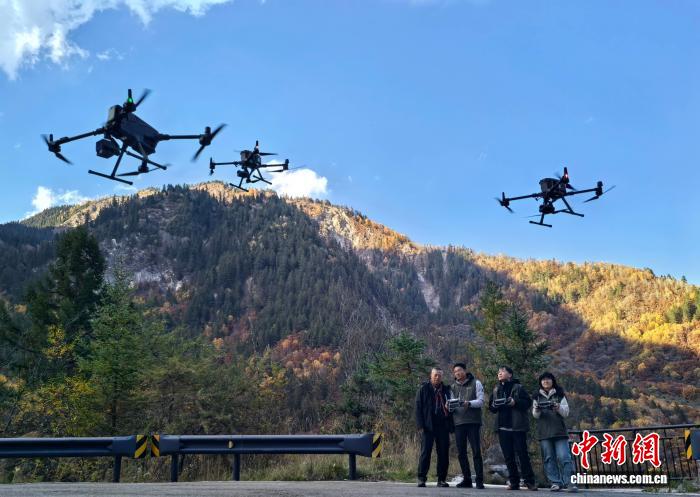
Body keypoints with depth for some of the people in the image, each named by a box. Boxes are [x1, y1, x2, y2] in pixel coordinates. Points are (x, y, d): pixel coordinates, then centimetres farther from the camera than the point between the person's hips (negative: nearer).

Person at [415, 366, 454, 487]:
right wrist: (421, 425, -9)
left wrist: (451, 426, 4)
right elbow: (418, 408, 0)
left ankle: (441, 479, 12)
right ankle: (421, 478, 3)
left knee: (443, 453, 3)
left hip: (443, 426, 3)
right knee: (425, 452, -3)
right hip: (428, 426, -3)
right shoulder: (423, 389, 4)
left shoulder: (446, 390, 12)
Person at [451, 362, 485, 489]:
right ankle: (467, 479, 15)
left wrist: (469, 403, -23)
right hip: (458, 422, 4)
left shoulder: (476, 383, 4)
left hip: (473, 422, -4)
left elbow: (481, 401, -5)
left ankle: (479, 480, 1)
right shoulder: (453, 387, 15)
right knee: (461, 453, 5)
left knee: (476, 452, -4)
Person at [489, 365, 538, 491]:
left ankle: (530, 482, 3)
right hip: (502, 427, 5)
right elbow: (491, 407, 18)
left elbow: (528, 402, -4)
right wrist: (494, 405, -4)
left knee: (522, 454, -4)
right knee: (508, 456, 5)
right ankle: (514, 482, 11)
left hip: (517, 426, -5)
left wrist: (515, 402, -17)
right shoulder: (496, 389, 15)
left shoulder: (518, 387, 1)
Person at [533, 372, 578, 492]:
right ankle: (555, 482, 4)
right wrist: (537, 410, -16)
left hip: (559, 431, -2)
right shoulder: (537, 397, 12)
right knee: (549, 458, 0)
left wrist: (558, 407, -19)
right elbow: (535, 415, 7)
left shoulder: (560, 395, 8)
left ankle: (569, 482, -7)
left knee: (564, 457, -10)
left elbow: (566, 412, 2)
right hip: (544, 432, 2)